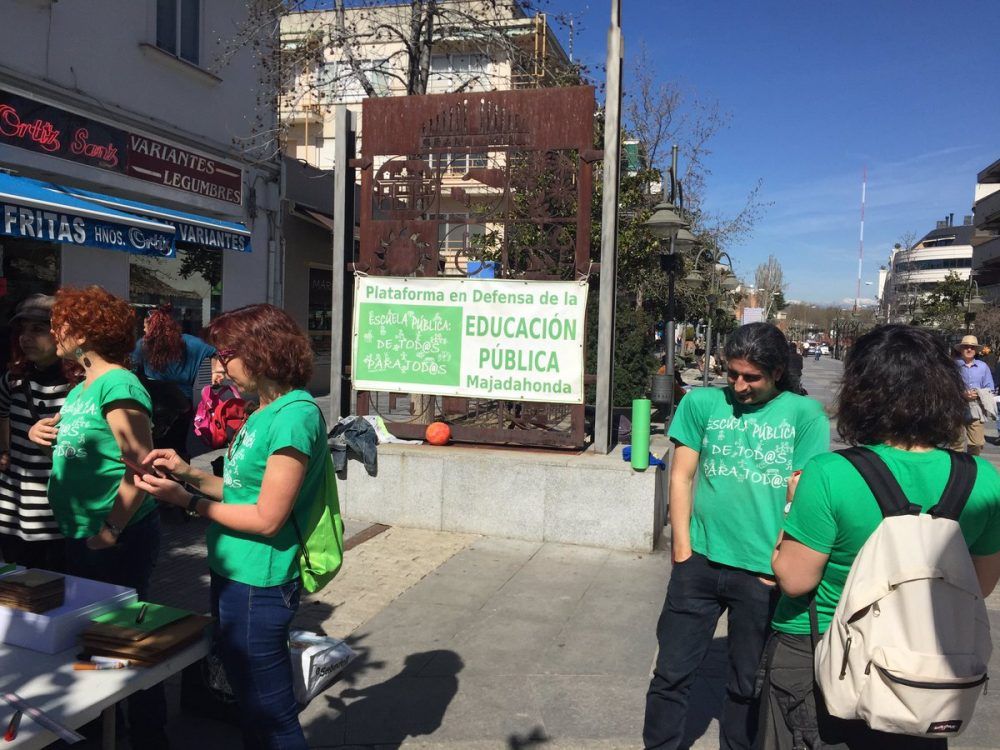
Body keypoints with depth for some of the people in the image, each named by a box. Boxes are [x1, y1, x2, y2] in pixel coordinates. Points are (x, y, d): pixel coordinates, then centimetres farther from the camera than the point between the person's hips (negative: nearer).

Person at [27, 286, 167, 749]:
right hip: (80, 536, 10)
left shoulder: (118, 385, -19)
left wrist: (111, 530, -22)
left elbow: (140, 469, -23)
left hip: (117, 541, -10)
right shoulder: (81, 388, 10)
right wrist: (43, 432, 3)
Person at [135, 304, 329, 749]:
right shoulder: (266, 411, 9)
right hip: (233, 575, 10)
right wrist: (187, 472, 5)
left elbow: (267, 518, -21)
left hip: (257, 585, -10)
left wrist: (187, 501, -13)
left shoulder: (294, 416, -21)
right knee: (249, 702, 24)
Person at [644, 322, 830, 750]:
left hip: (763, 572, -1)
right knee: (671, 674, 8)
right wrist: (683, 550, -1)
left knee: (748, 684, 15)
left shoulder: (805, 414, -3)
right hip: (700, 562, 1)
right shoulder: (703, 403, 1)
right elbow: (681, 476, 3)